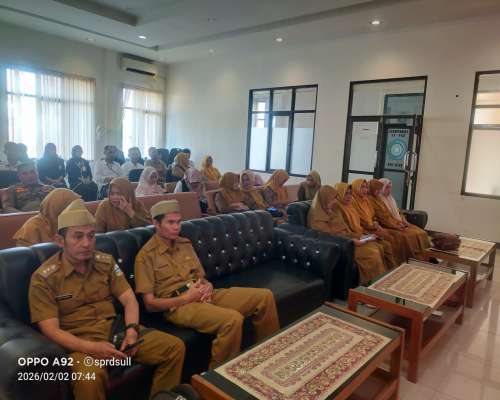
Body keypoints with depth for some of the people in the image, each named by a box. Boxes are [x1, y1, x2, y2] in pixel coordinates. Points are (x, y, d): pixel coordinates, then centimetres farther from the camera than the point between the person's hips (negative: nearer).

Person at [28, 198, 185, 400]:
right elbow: (51, 330, -12)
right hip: (80, 340, -4)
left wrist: (131, 330, -16)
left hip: (115, 329, 5)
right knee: (90, 376, -39)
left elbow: (129, 299, 4)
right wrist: (92, 348, -26)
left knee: (175, 347, -8)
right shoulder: (43, 278, -8)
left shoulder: (106, 262, 5)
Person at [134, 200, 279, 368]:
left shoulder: (185, 244, 14)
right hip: (177, 305, -7)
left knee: (265, 296, -5)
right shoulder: (146, 255, -5)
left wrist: (208, 286, -5)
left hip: (203, 296, 7)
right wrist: (185, 298, -16)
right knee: (232, 319, -34)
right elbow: (150, 304, -7)